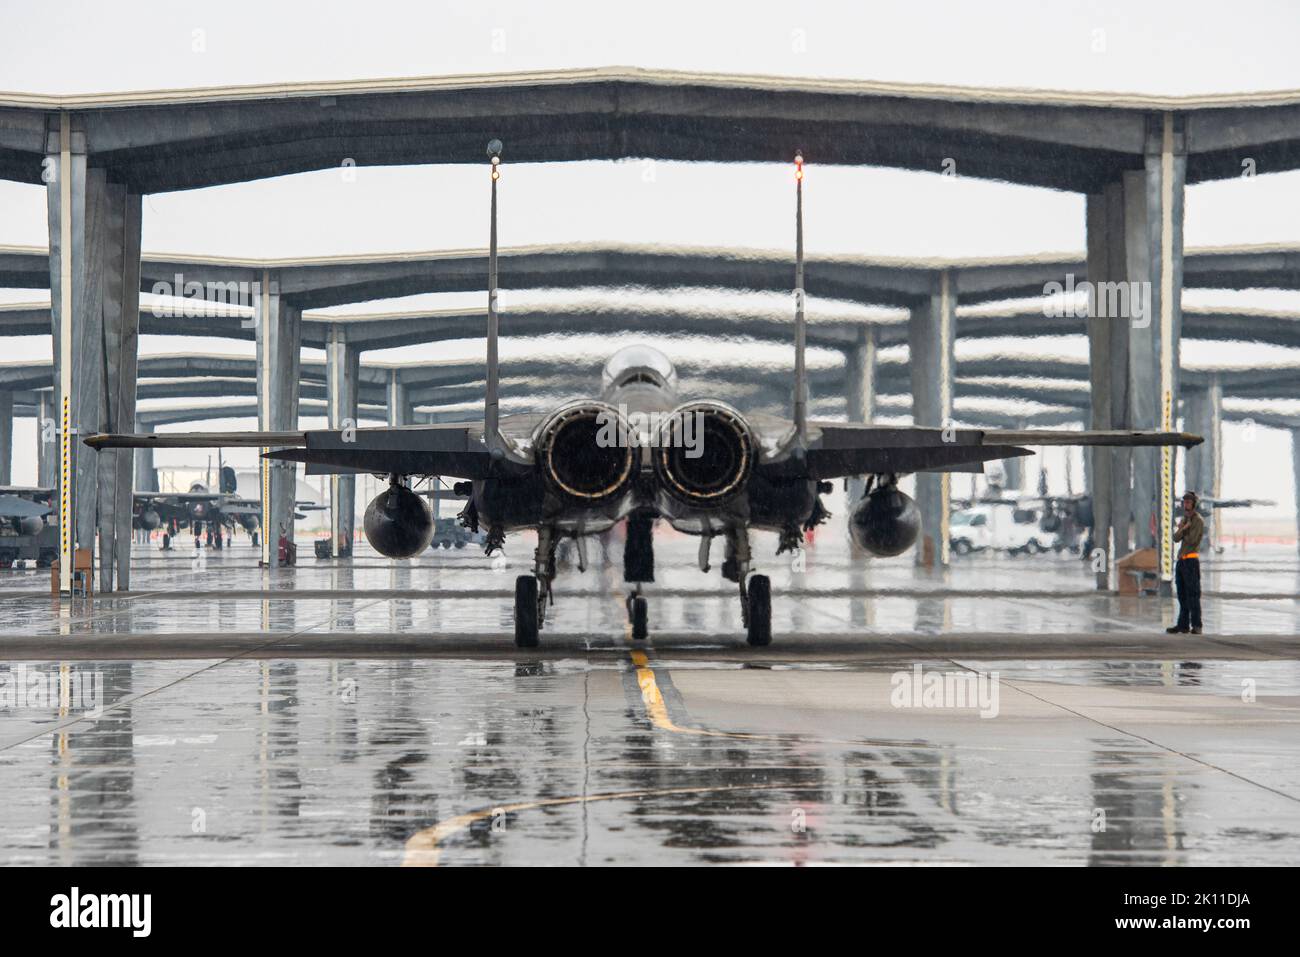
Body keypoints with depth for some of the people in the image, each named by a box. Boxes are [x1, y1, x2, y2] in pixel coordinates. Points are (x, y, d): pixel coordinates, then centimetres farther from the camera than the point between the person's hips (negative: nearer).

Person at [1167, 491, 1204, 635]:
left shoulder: (1198, 520, -5)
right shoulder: (1183, 519, 18)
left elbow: (1192, 539, -15)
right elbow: (1176, 538, 7)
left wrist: (1181, 533, 5)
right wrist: (1183, 529, -13)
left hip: (1191, 560, -8)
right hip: (1181, 560, 8)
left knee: (1192, 594, -10)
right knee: (1182, 595, 9)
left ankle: (1196, 626, -10)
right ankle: (1183, 625, 12)